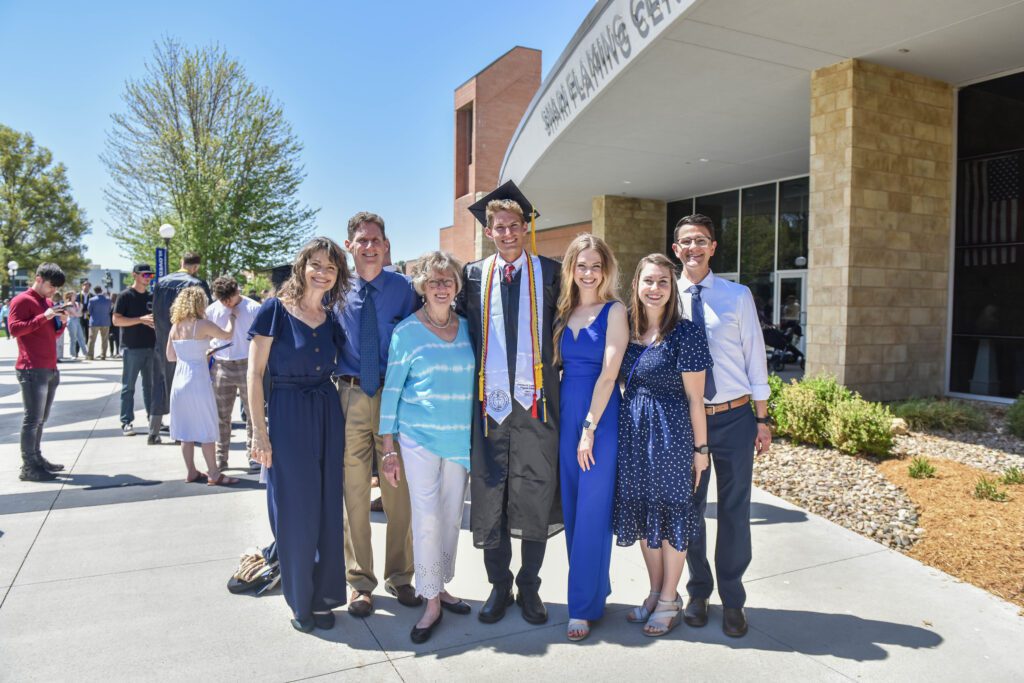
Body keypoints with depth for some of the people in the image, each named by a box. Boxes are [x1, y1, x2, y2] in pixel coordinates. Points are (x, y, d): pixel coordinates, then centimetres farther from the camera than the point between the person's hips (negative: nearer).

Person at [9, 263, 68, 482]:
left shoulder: (48, 302, 21)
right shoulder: (22, 300, -5)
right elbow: (14, 329, -15)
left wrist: (62, 322, 6)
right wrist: (43, 317, -18)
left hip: (50, 369, 8)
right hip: (32, 369, -8)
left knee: (42, 418, 10)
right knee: (33, 418, -9)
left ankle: (37, 458, 16)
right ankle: (28, 467, -6)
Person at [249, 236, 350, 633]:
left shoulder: (332, 319, 8)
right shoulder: (275, 310, -6)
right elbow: (255, 374, -6)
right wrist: (259, 432, -10)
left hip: (328, 417, 5)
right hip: (287, 417, -4)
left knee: (328, 509, 9)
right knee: (294, 511, 5)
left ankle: (324, 595, 26)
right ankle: (300, 600, 24)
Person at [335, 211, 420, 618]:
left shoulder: (403, 288, 2)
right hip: (349, 397, 1)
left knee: (398, 490, 7)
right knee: (353, 491, 6)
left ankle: (399, 577, 27)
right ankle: (360, 583, 23)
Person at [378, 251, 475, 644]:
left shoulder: (468, 328, 6)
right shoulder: (406, 331, -4)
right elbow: (392, 389, -3)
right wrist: (388, 450, -5)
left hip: (460, 437, 4)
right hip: (419, 436, -4)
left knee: (452, 517, 11)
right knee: (427, 519, -5)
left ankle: (439, 586, 28)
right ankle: (431, 603, 9)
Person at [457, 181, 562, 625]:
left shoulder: (549, 273, 4)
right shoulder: (473, 275, 9)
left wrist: (554, 372, -1)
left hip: (535, 399, -1)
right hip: (490, 400, 2)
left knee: (536, 492, 5)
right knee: (489, 493, 7)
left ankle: (529, 587, 22)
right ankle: (499, 585, 25)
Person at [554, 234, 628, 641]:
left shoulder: (614, 311, -6)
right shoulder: (564, 312, 10)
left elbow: (608, 373, -13)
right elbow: (557, 364, 11)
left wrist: (590, 427, -16)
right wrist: (571, 423, 2)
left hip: (601, 417, -5)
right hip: (566, 414, 6)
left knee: (592, 513, 0)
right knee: (572, 511, 12)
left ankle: (584, 606, 13)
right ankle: (595, 589, 30)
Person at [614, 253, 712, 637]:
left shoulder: (684, 333, -10)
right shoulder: (626, 330, 5)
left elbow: (694, 398, -8)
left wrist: (700, 448, -6)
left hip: (672, 433, -5)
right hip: (633, 433, 6)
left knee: (671, 512, 7)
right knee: (643, 513, 15)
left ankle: (669, 600, 25)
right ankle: (655, 592, 33)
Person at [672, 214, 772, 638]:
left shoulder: (737, 296, 0)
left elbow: (754, 357, 2)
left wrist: (762, 418, 0)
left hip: (734, 416, 0)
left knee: (734, 510, 7)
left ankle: (732, 600, 25)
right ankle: (697, 592, 32)